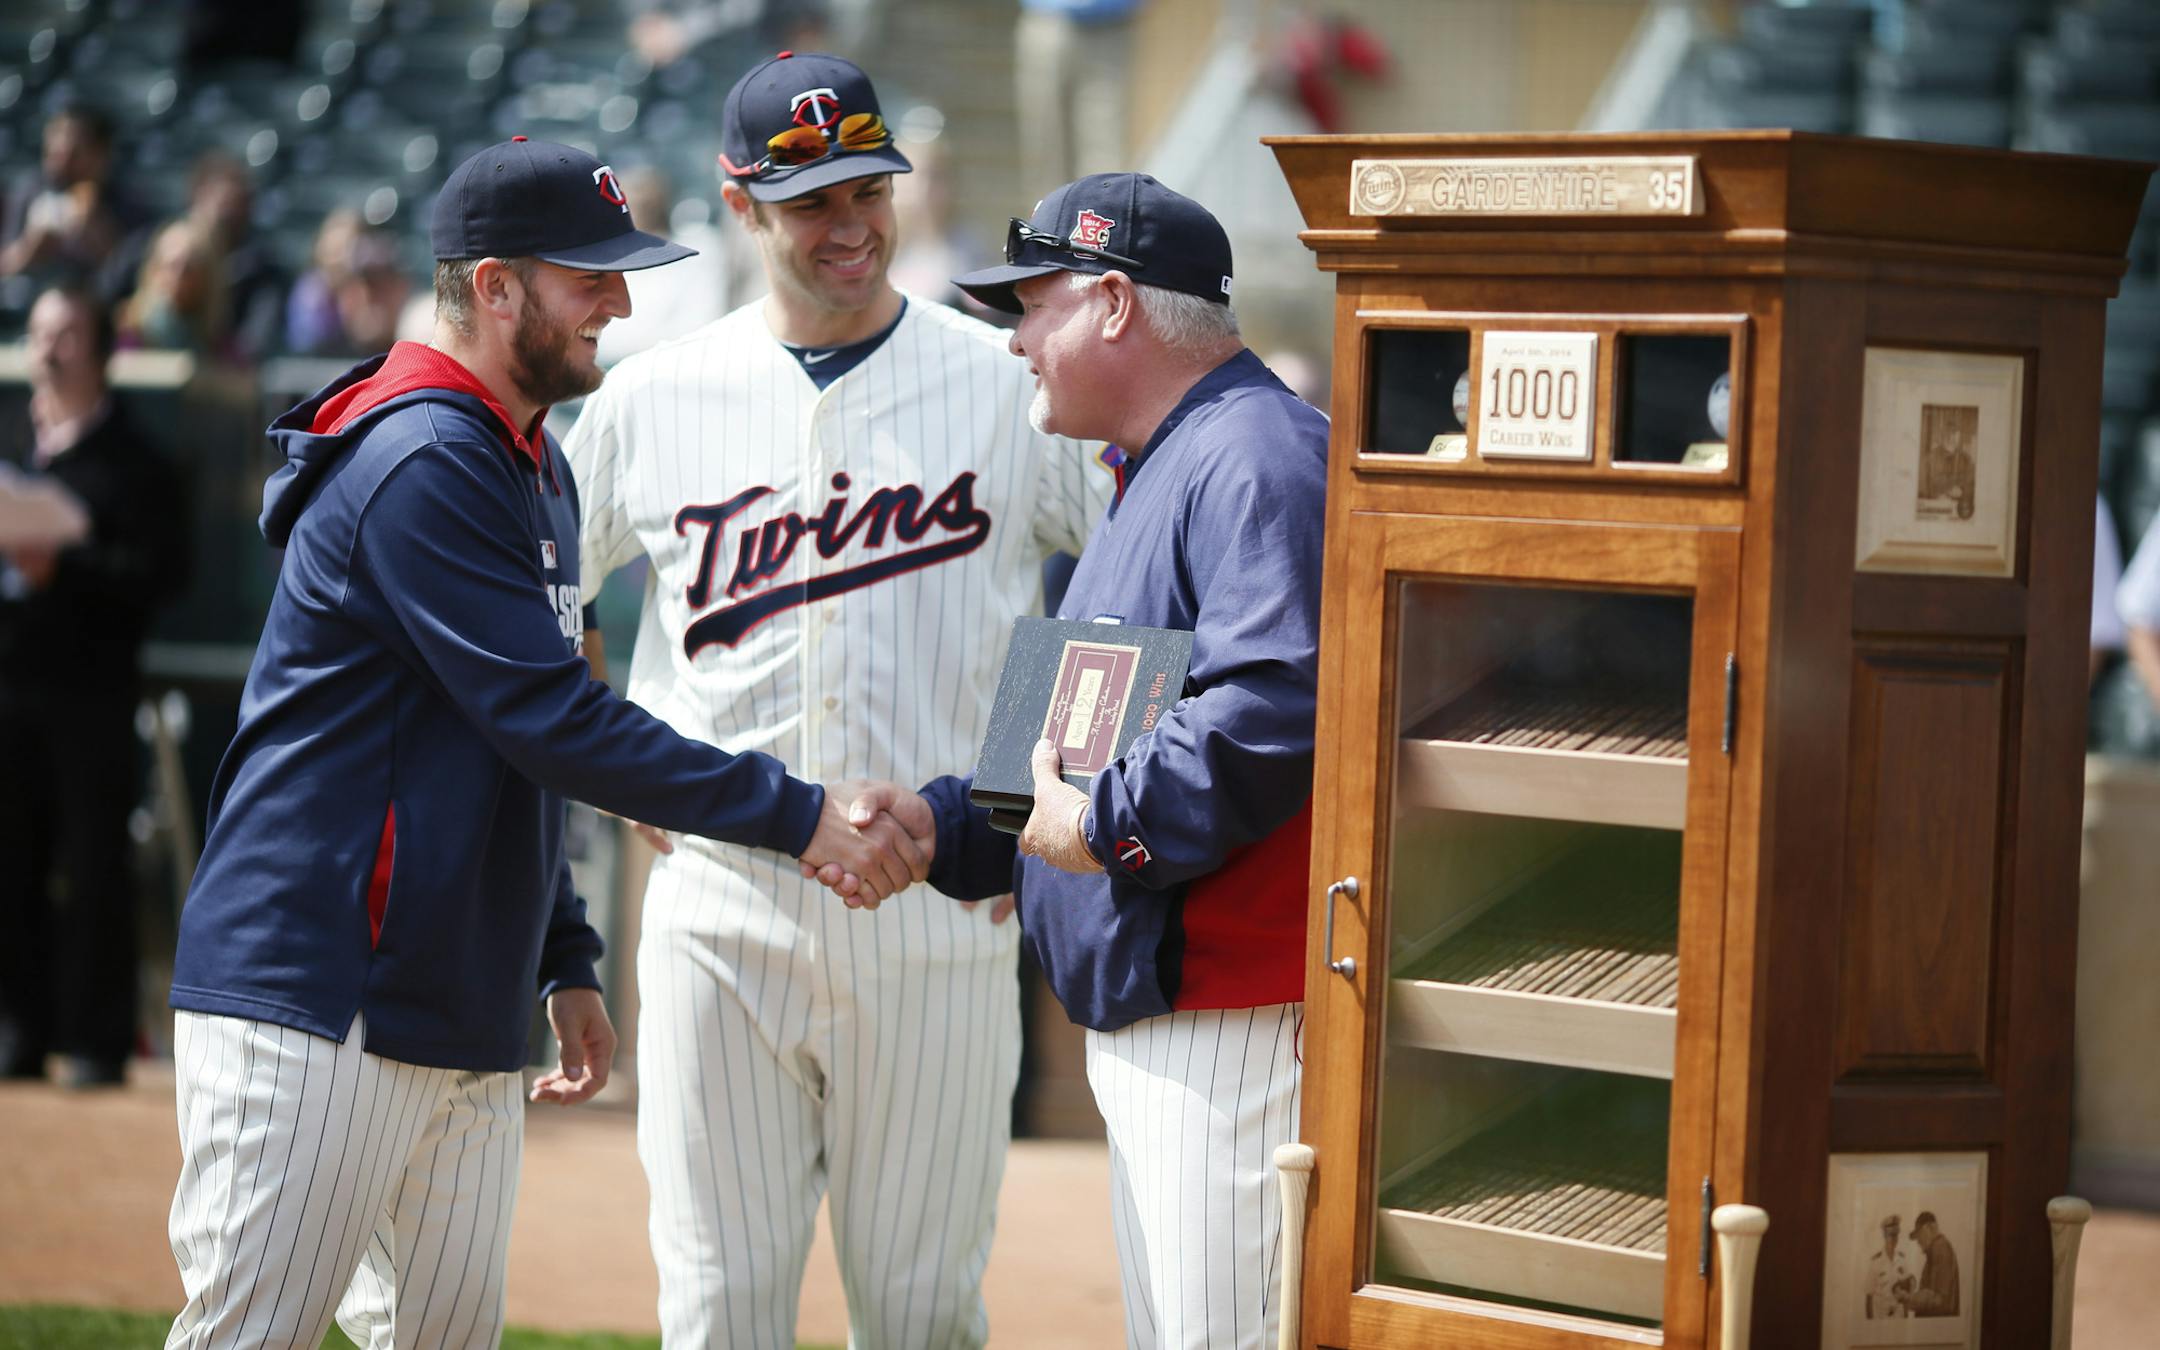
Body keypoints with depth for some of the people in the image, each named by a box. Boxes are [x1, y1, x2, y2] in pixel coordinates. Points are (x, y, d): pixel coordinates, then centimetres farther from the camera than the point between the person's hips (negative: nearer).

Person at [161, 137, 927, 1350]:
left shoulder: (536, 466, 18)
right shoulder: (423, 463, -14)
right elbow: (554, 724, -20)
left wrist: (566, 962, 21)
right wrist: (798, 816, -18)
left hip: (468, 1017, 10)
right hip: (318, 1002, -10)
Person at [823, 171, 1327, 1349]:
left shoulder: (1256, 459, -14)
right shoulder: (1158, 472, 22)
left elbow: (1275, 714, -28)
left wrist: (1102, 825, -18)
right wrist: (938, 826, 18)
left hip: (1236, 1023, -11)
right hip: (1141, 1020, 11)